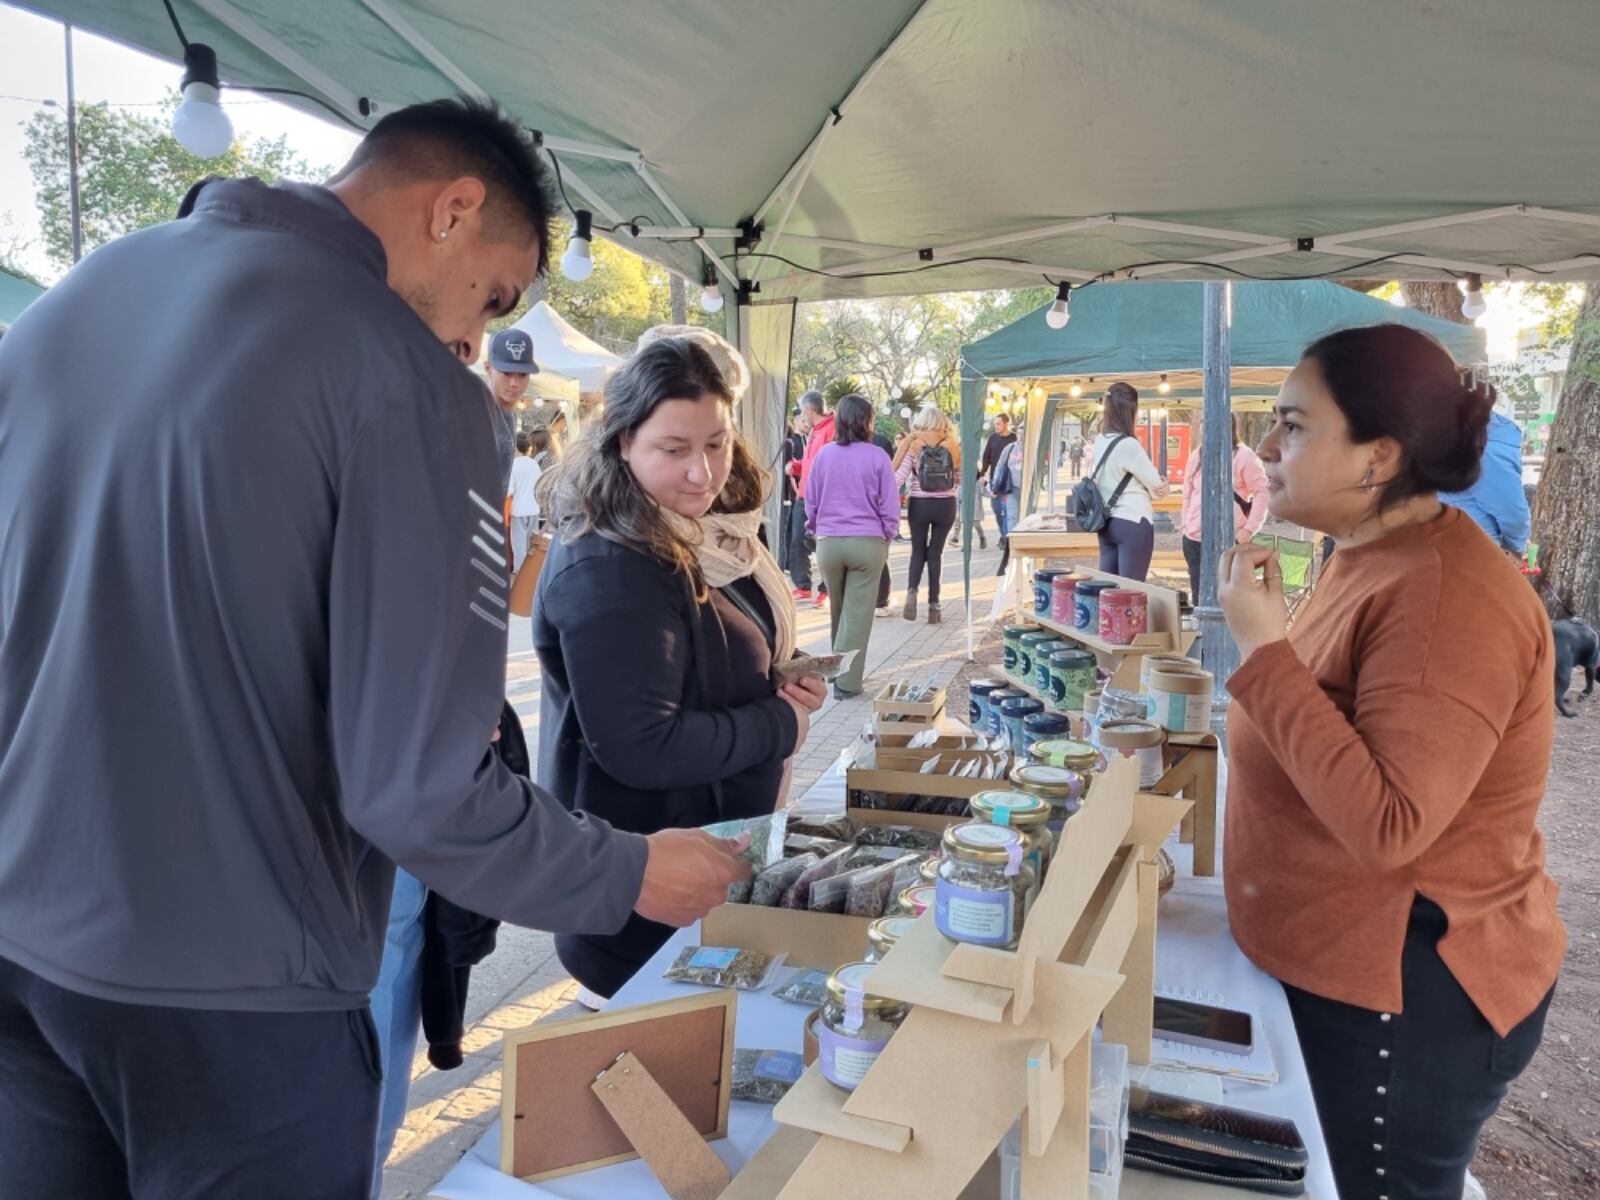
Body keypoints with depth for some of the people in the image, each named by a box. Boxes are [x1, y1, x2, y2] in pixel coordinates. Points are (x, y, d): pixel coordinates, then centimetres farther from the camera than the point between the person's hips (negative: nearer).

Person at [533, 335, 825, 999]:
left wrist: (786, 683, -4)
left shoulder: (708, 532, 2)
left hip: (716, 840, 9)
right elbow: (641, 748, -31)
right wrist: (782, 724, -19)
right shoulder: (607, 570, -28)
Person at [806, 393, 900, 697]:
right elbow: (890, 506, -4)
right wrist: (886, 538, 11)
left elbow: (811, 502, 7)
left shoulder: (823, 455, 0)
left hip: (829, 542, 3)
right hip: (867, 543, -3)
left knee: (837, 611, 19)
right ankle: (847, 681, 3)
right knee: (857, 613, 2)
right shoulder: (877, 457, -7)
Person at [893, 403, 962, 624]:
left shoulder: (914, 445, -5)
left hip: (919, 504, -1)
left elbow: (898, 476, -10)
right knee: (935, 552, 8)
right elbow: (962, 480, 4)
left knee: (918, 550, 13)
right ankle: (933, 604, 6)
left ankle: (911, 591, -10)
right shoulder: (953, 446, 1)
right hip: (946, 505, 1)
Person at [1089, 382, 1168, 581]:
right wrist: (1156, 490, 13)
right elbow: (1157, 485, -9)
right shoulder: (1128, 444, -17)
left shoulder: (1100, 442, 7)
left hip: (1107, 523, 8)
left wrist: (1143, 491, 1)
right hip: (1133, 524, -8)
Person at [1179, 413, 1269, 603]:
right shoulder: (1196, 456, 13)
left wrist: (1250, 528, -10)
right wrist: (1186, 525, 12)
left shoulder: (1243, 455, -3)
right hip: (1195, 539, 5)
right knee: (1199, 598, 10)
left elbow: (1262, 492, -5)